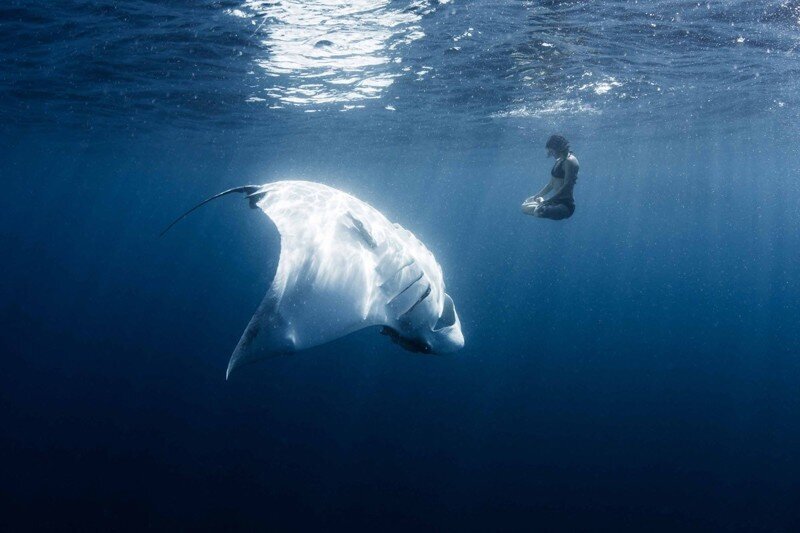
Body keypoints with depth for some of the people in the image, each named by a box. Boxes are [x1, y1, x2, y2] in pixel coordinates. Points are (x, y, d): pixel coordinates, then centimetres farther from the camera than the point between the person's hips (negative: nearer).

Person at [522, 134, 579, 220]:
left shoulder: (570, 161, -14)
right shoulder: (558, 161, 16)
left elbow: (566, 187, -21)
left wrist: (546, 202, -23)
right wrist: (535, 197, 19)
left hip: (566, 204, -10)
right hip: (555, 202, 10)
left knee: (539, 211, -36)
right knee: (525, 207, 7)